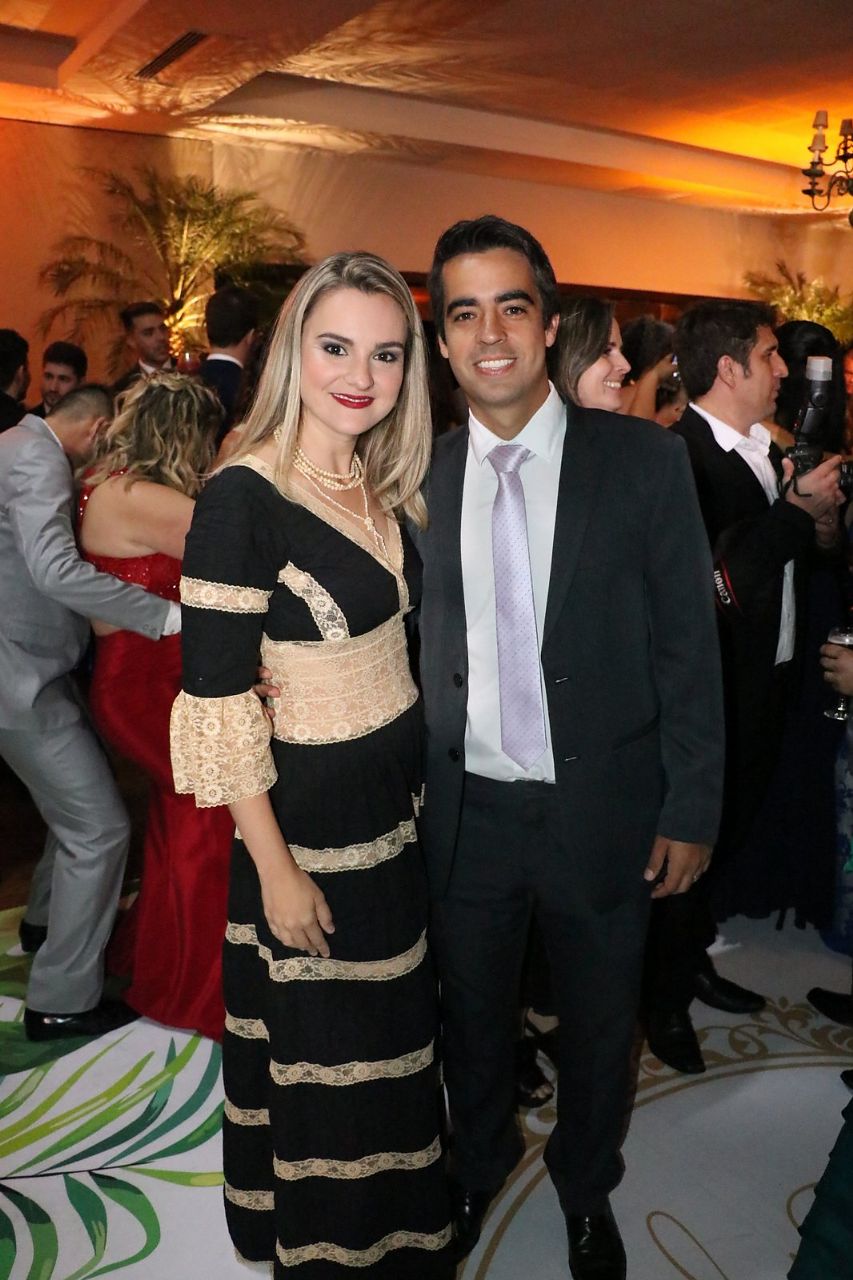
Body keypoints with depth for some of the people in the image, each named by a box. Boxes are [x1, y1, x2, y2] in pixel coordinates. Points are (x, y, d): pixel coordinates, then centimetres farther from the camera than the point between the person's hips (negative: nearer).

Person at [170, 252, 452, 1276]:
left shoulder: (386, 486, 3)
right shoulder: (243, 496, -19)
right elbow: (215, 702, -19)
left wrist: (424, 783, 6)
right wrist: (276, 869, -16)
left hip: (399, 801, 7)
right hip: (310, 812, -7)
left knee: (390, 1040, 24)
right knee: (327, 1053, 14)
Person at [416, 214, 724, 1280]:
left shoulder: (644, 461, -9)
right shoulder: (422, 475, -1)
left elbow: (686, 647, -7)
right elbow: (414, 641, 4)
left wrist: (691, 811, -7)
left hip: (600, 812, -1)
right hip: (465, 811, 2)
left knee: (597, 1020, 20)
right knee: (471, 1012, 22)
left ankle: (585, 1189, 49)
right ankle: (477, 1163, 52)